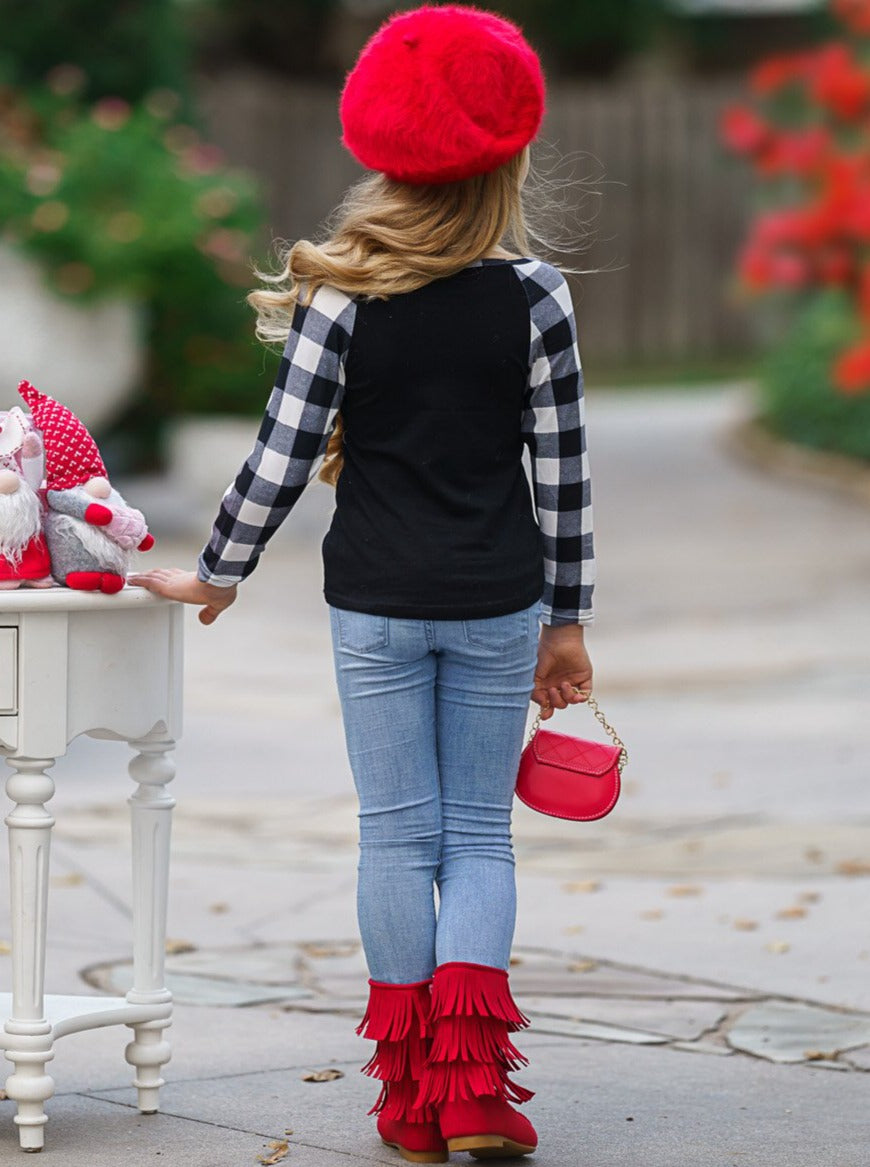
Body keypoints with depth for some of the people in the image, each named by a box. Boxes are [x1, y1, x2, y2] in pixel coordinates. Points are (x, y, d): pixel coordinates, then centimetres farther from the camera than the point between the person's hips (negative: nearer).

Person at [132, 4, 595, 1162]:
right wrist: (568, 620, 8)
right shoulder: (534, 294, -6)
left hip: (377, 601, 0)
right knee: (479, 833, 8)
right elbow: (562, 471, -2)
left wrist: (216, 575, 7)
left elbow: (283, 456, -7)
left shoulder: (339, 294, -8)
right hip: (498, 600, 0)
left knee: (396, 835, 7)